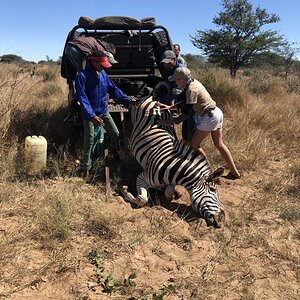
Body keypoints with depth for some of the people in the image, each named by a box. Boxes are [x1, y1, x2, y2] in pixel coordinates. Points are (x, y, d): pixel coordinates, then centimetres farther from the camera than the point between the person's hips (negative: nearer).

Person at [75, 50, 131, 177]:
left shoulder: (103, 74, 3)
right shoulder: (82, 76, -16)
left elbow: (114, 90, 5)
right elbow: (82, 98, -21)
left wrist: (128, 101, -5)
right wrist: (92, 116, -29)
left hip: (103, 111, 6)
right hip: (90, 114, -6)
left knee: (115, 134, 9)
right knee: (89, 140, 0)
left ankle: (116, 155, 37)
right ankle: (86, 168, 13)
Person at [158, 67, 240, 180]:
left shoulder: (191, 90, -20)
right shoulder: (194, 82, 7)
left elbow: (188, 112, -19)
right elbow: (186, 102, 16)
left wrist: (173, 121, -13)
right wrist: (170, 107, 11)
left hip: (209, 117, -10)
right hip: (217, 112, 10)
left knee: (194, 144, 2)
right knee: (219, 144, 17)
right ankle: (234, 172, 23)